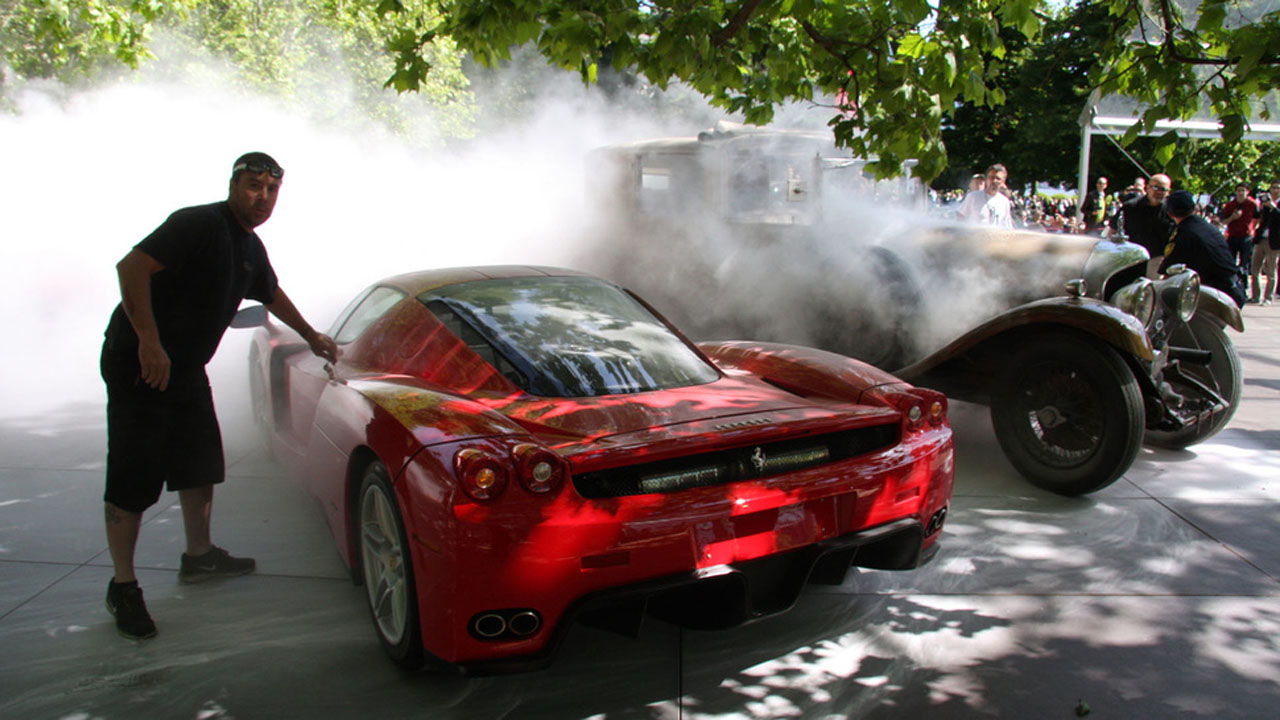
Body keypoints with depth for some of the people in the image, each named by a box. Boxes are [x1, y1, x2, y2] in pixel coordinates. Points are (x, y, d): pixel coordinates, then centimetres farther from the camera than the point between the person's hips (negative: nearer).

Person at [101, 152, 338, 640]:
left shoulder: (250, 247, 11)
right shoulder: (199, 225, -18)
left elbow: (272, 295, 30)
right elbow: (132, 266, -28)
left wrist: (311, 336, 41)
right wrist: (150, 342, -33)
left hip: (186, 367, 9)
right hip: (138, 361, -9)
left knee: (201, 464, 18)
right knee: (133, 479, -4)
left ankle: (199, 556, 36)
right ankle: (122, 588, 8)